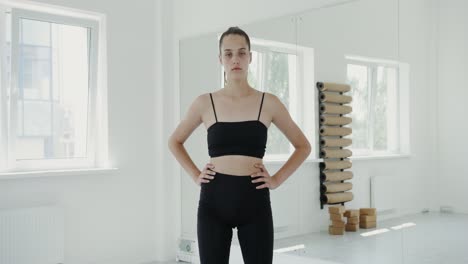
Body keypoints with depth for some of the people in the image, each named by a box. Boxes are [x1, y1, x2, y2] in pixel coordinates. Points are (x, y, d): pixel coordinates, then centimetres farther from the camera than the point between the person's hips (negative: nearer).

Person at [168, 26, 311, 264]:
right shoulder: (205, 103, 2)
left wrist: (277, 179, 1)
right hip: (213, 202, 0)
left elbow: (303, 146, 11)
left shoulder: (268, 103, 1)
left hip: (254, 202, 0)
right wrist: (195, 175, 6)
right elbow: (175, 142, 18)